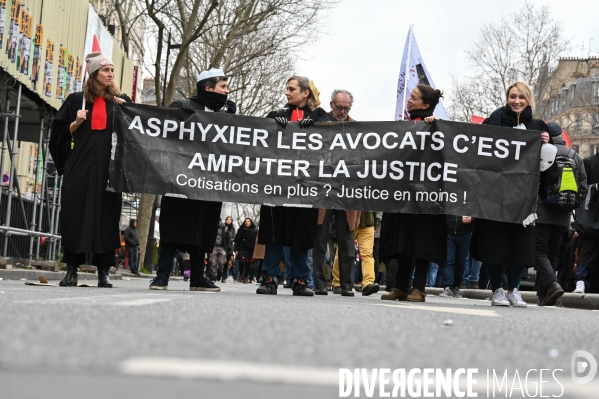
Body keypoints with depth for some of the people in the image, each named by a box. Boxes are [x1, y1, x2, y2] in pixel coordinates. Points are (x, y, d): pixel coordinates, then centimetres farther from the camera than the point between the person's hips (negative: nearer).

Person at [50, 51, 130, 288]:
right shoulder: (77, 100, 10)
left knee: (105, 216, -3)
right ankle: (72, 270, 1)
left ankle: (103, 271, 0)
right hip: (80, 165, 0)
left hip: (109, 167, 0)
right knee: (75, 214, -4)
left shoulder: (121, 101, 12)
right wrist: (76, 122, -8)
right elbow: (62, 133, 10)